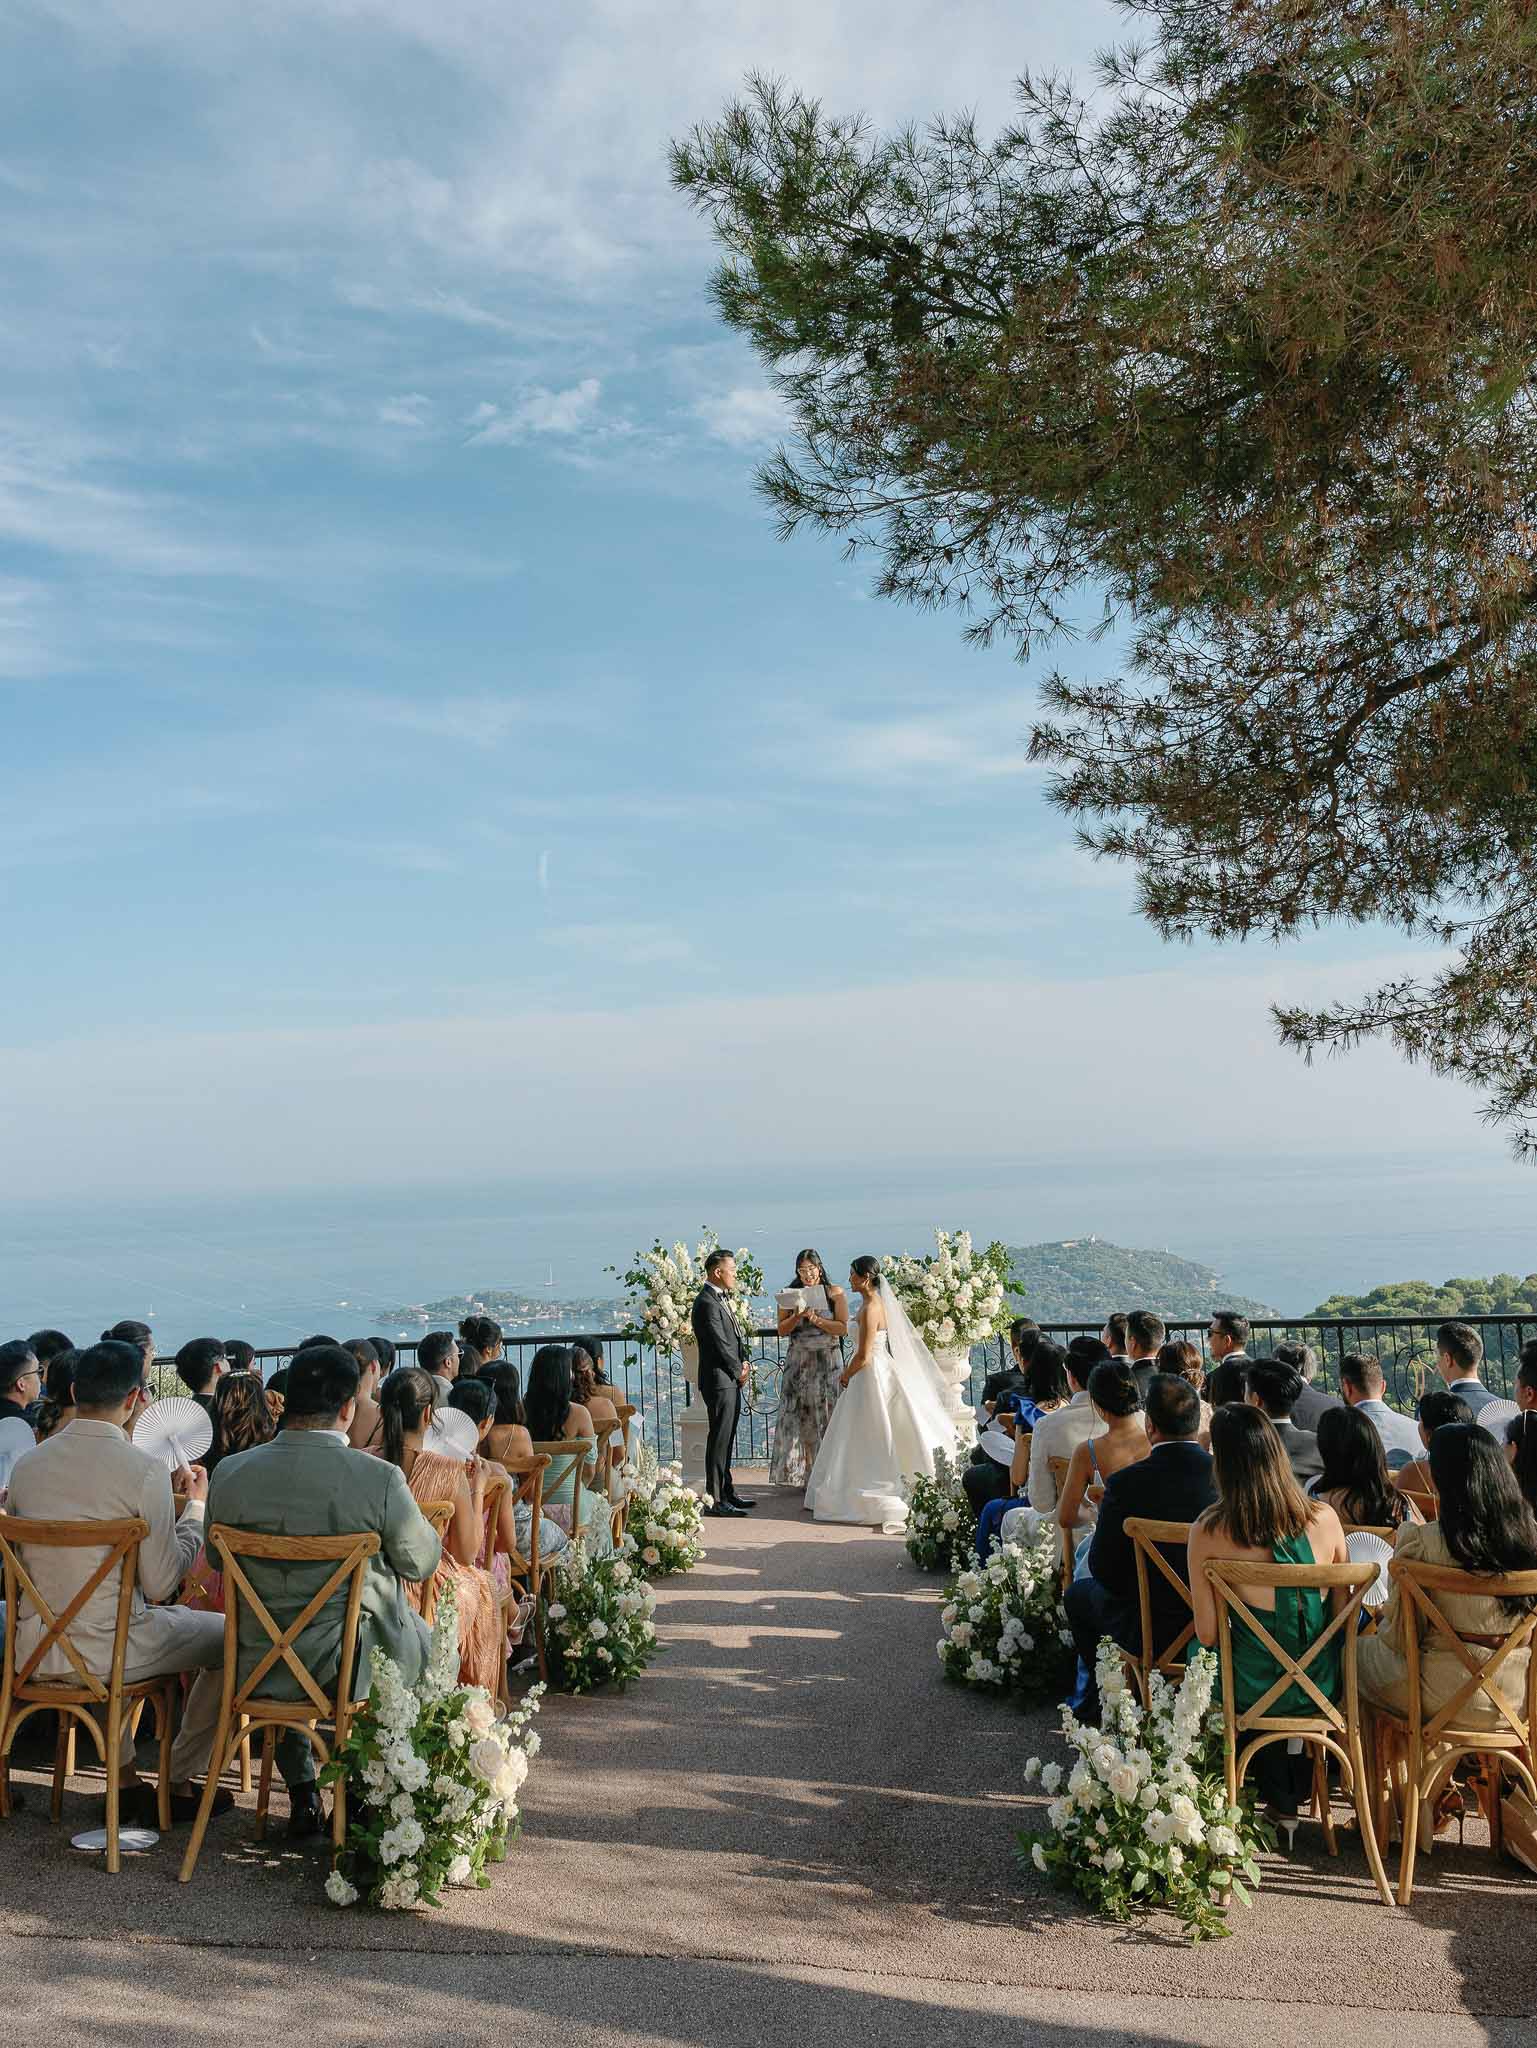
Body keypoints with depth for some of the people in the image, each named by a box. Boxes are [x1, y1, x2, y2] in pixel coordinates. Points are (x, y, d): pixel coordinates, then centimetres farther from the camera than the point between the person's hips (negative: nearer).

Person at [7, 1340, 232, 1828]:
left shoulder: (27, 1464, -1)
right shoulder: (144, 1468, -18)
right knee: (227, 1636, 16)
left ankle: (124, 1780, 36)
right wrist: (197, 1507, 0)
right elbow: (161, 1584, -14)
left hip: (36, 1652, 6)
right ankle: (177, 1786, 23)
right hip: (109, 1651, -6)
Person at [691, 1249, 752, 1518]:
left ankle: (727, 1492, 24)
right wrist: (739, 1371, -6)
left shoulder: (720, 1299, 15)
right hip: (719, 1381, -10)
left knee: (726, 1439, 15)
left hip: (731, 1380, 10)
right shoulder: (707, 1303, -18)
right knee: (719, 1440, -6)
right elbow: (720, 1345, -19)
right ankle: (715, 1500, -3)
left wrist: (743, 1362, 3)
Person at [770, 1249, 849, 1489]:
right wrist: (799, 1315, -17)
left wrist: (816, 1319, -17)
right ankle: (801, 1473, 5)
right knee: (798, 1414, -1)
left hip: (827, 1361, -2)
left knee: (827, 1414, 1)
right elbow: (782, 1330, -1)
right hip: (798, 1360, 2)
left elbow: (843, 1328, -7)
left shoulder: (835, 1293, -1)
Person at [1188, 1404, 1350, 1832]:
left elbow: (1207, 1634, -11)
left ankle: (1281, 1804, 42)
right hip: (1323, 1686, 2)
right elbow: (1343, 1609, 2)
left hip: (1254, 1693, -2)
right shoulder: (1324, 1518, -12)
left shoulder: (1208, 1533, -19)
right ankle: (1299, 1788, 54)